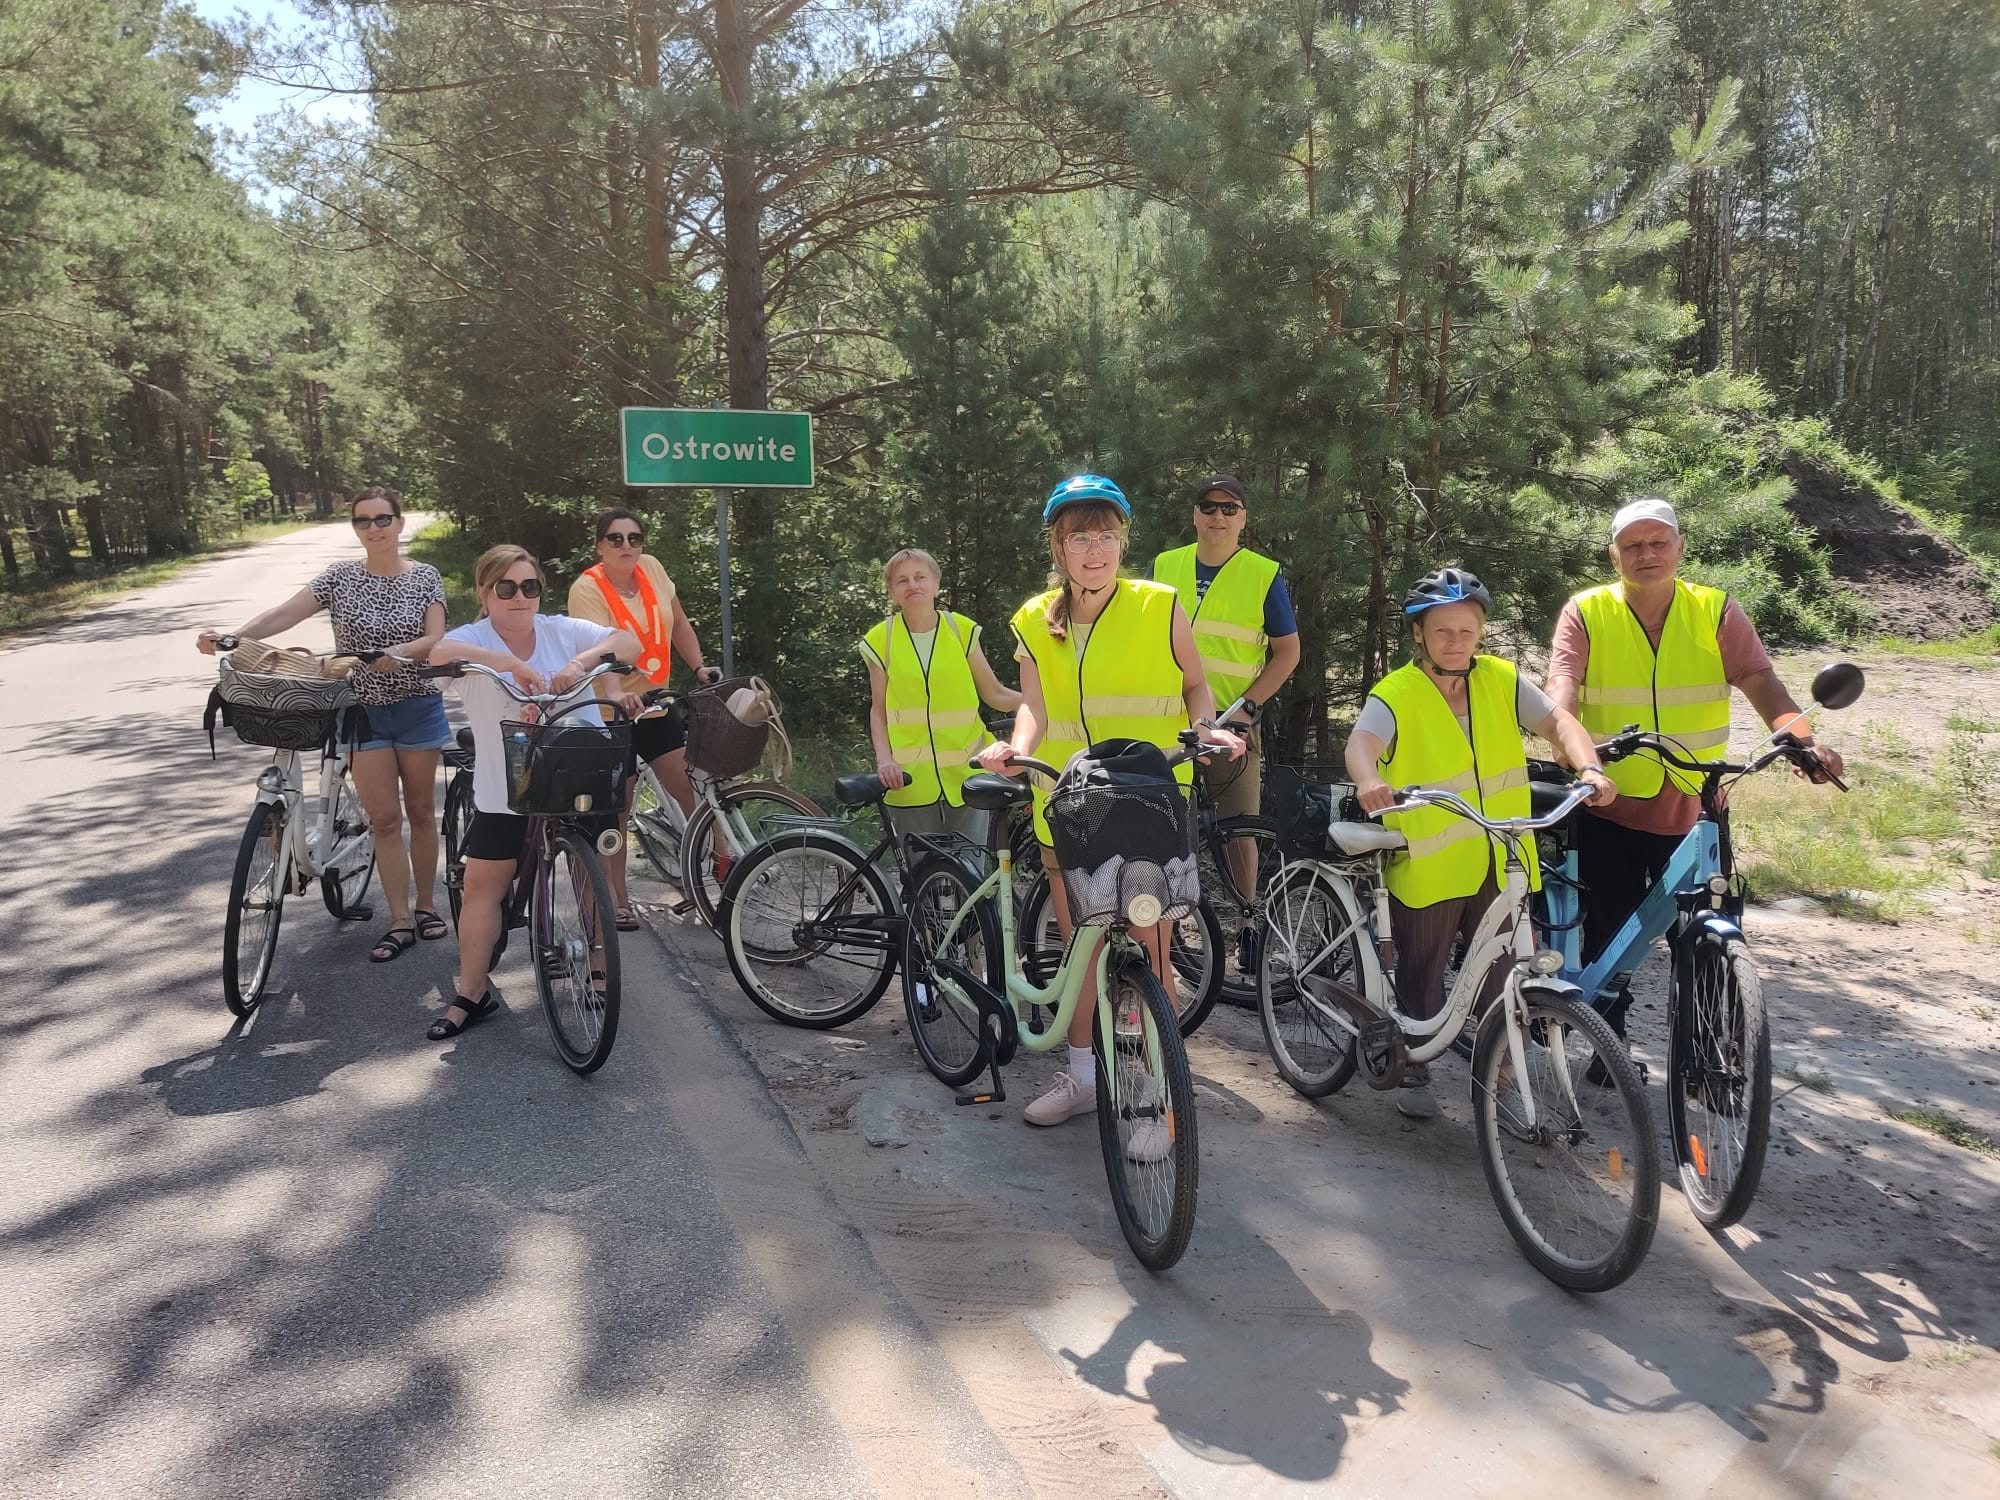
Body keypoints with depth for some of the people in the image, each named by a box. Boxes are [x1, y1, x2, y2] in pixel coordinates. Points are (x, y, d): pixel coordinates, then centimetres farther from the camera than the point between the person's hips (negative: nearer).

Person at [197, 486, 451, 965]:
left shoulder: (424, 577, -1)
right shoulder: (341, 577, 0)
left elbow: (436, 639, -9)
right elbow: (284, 615, -9)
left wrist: (399, 652, -29)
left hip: (416, 706, 0)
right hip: (362, 710, 1)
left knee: (420, 810, 8)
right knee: (384, 818, -1)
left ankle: (425, 904, 23)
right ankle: (400, 921, 5)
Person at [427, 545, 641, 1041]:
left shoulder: (562, 631, -2)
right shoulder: (472, 639, -8)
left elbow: (629, 643, -10)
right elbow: (441, 654, -31)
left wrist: (582, 660, -29)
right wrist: (513, 662, -42)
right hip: (504, 789, -1)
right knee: (482, 887, 1)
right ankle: (469, 995, 14)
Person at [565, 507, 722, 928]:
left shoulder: (652, 568, 2)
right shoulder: (587, 589, -15)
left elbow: (679, 623, 15)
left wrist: (698, 667, 8)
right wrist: (615, 695, -45)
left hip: (657, 707, 5)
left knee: (698, 794, -1)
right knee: (615, 813, 5)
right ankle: (618, 901, 17)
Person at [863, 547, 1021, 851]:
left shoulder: (962, 630, 5)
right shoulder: (881, 640, 3)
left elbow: (995, 694, 8)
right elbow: (878, 710, 8)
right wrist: (884, 758, -8)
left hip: (965, 774, 1)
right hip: (910, 778, 0)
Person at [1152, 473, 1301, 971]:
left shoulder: (1264, 574, 0)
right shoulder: (1164, 567, 6)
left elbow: (1288, 652, 2)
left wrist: (1245, 706, -9)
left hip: (1232, 724, -2)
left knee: (1238, 829, 1)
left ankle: (1246, 922, 16)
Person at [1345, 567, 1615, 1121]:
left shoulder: (1502, 680, 3)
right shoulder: (1395, 695, -10)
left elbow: (1557, 722, -7)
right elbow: (1360, 744, -27)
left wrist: (1589, 768, -27)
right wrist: (1370, 783, -50)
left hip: (1498, 863, 3)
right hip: (1427, 866, -3)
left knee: (1501, 977, 8)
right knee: (1422, 977, 9)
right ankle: (1413, 1070, 29)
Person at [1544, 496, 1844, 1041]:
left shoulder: (1716, 611, 0)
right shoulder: (1586, 613, -4)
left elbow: (1762, 684, -11)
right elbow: (1562, 687, -18)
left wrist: (1802, 739, -31)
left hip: (1692, 812, 1)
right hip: (1609, 811, -1)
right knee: (1609, 938, 6)